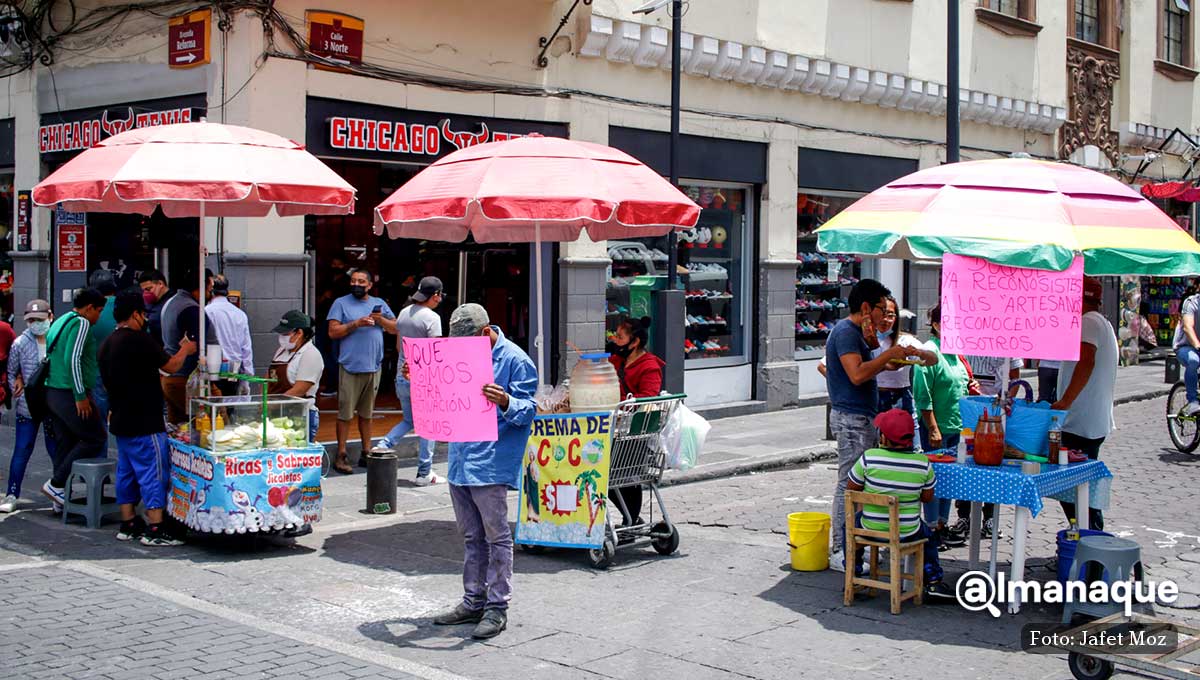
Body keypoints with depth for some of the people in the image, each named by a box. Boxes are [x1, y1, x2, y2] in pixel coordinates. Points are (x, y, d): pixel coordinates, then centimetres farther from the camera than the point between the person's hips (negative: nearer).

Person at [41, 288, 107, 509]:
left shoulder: (60, 322, 19)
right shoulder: (81, 323, -10)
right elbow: (73, 360, -21)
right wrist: (81, 396, -19)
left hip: (52, 392, 10)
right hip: (69, 394, -10)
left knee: (64, 444, 12)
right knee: (96, 438, -3)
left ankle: (60, 498, 13)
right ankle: (56, 483, -4)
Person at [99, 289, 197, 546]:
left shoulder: (107, 344, 11)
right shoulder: (138, 339, -17)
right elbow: (170, 366, -12)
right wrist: (185, 349, 7)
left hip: (121, 421, 9)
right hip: (144, 423, -9)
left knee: (127, 473, 15)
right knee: (153, 473, -5)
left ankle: (128, 525, 20)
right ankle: (155, 530, -5)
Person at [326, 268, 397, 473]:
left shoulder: (378, 304, 13)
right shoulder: (341, 303, 3)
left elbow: (395, 328, 10)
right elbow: (333, 332, -6)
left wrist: (381, 320, -8)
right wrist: (356, 324, -15)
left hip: (373, 366, 4)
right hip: (350, 366, -4)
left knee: (366, 413, 13)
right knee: (345, 414, -4)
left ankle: (366, 453, 20)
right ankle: (341, 456, 1)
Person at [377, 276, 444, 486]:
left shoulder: (404, 313, 7)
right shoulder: (431, 317, -15)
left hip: (402, 377, 7)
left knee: (409, 421, 22)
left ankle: (383, 446, 2)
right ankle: (424, 474, 10)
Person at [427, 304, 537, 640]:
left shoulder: (515, 360, -9)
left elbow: (527, 411, -13)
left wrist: (505, 402, -33)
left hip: (491, 464, -8)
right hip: (460, 460, 8)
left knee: (496, 536, -3)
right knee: (471, 537, 15)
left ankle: (497, 608, 3)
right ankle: (473, 602, 24)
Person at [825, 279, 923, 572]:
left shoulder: (854, 332, 17)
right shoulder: (846, 332, -16)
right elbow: (857, 375, -26)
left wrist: (895, 359, 10)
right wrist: (888, 354, -17)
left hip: (860, 418, 11)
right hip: (851, 418, -11)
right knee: (849, 484, -7)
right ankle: (840, 553, -3)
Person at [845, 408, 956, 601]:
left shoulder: (869, 457, -17)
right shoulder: (923, 463, -13)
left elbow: (851, 488, -4)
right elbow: (927, 497, 1)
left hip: (870, 529, -1)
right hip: (907, 533, 1)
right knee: (928, 535, 33)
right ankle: (934, 583, 24)